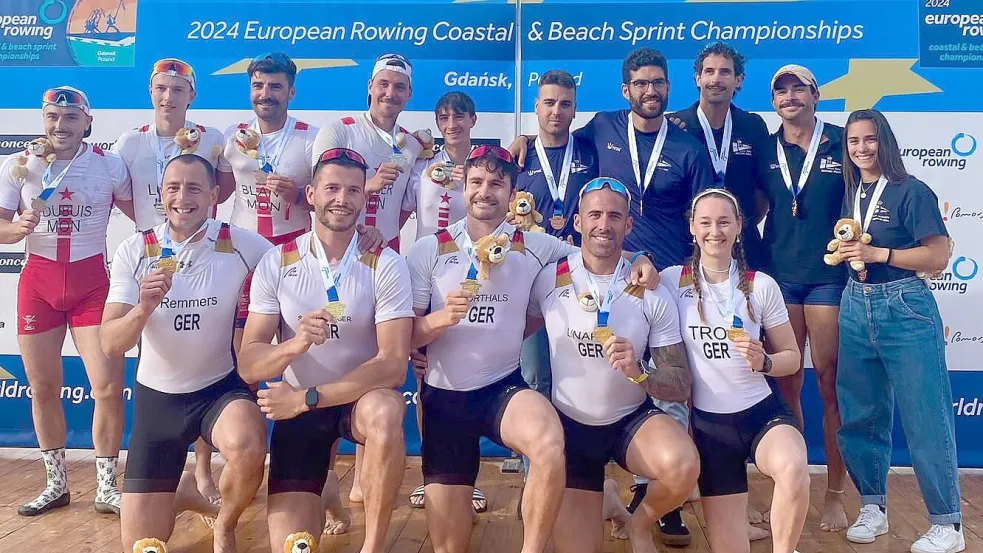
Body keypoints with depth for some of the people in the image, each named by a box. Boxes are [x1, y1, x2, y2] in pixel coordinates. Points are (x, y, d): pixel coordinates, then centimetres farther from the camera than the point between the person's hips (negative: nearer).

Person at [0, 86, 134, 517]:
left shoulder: (110, 166, -2)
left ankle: (106, 489, 9)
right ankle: (56, 485, 26)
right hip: (38, 281, 2)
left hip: (92, 281, -2)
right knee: (43, 388, 9)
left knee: (109, 387, -7)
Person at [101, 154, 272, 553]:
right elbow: (110, 345, -12)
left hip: (221, 387, -1)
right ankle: (181, 496, 38)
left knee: (248, 449, -36)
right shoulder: (133, 252, -8)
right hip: (156, 396, 2)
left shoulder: (241, 245, -12)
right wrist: (144, 307, -32)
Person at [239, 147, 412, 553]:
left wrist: (308, 397, -23)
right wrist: (294, 344, -34)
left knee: (385, 414, -38)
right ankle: (320, 483, 28)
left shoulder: (386, 265, -12)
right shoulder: (276, 263, -8)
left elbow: (393, 365, -20)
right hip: (297, 406, 2)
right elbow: (248, 365, -12)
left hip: (361, 398, -1)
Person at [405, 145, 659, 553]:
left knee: (550, 444, -35)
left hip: (504, 387, 0)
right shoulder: (428, 251, -1)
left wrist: (638, 259, -8)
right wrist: (443, 317, -23)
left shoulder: (534, 247, 2)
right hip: (443, 396, 1)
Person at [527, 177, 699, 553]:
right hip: (570, 425, 1)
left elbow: (681, 386, -11)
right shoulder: (549, 281, -8)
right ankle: (602, 497, 36)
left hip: (634, 419, 0)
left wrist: (638, 372, -29)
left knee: (683, 466, -32)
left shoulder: (652, 294, -9)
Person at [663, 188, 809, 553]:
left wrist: (763, 362, -16)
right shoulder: (672, 281, -2)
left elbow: (792, 356, 5)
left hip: (762, 410, 0)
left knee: (793, 469, -33)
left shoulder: (762, 286, 0)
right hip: (708, 421, 0)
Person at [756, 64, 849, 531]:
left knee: (830, 384, 1)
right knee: (786, 384, 7)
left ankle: (834, 495, 13)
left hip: (830, 274, -2)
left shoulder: (842, 143, 2)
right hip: (779, 275, 3)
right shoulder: (765, 151, 9)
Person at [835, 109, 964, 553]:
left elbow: (939, 256, -11)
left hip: (905, 309, -6)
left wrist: (878, 253, -17)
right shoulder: (849, 194, 12)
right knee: (858, 414, 9)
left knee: (924, 417, -1)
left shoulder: (911, 192, -5)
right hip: (856, 307, 6)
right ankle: (873, 508, 24)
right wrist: (845, 251, 4)